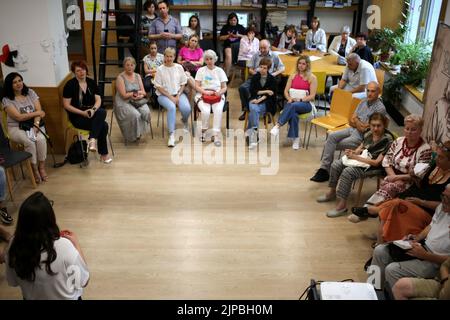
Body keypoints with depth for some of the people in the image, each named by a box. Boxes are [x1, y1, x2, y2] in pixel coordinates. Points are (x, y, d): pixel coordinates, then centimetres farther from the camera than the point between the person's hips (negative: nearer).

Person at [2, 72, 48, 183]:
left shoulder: (30, 92, 5)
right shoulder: (7, 100, -5)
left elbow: (39, 110, -2)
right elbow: (18, 117, -13)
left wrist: (36, 124, -19)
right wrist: (37, 113, -8)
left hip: (34, 124, 3)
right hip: (16, 127, -2)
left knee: (41, 139, -29)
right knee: (29, 142, -32)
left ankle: (42, 168, -15)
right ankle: (35, 170, -15)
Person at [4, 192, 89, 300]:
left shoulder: (14, 245, -21)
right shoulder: (63, 246, -33)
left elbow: (13, 282, -2)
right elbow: (84, 281, -17)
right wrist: (76, 244, -9)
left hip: (30, 298, 4)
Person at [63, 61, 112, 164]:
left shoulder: (91, 82, 8)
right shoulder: (70, 85, -6)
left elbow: (98, 100, 3)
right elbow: (66, 105, -8)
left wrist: (93, 109, -19)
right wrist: (83, 112, -19)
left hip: (92, 112, 5)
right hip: (78, 116, -5)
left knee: (102, 112, -32)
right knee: (103, 125, -27)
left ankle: (93, 140, -34)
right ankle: (104, 154, -17)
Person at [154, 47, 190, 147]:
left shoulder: (179, 67, 6)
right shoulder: (160, 69, -2)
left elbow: (183, 84, 8)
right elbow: (158, 87, -5)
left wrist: (178, 96, -8)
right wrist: (170, 97, -13)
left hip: (178, 93, 2)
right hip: (164, 95, -2)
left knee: (186, 109, -26)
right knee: (171, 107, -35)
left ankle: (184, 121, 13)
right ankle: (171, 134, -31)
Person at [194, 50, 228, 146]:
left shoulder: (220, 70, 13)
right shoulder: (201, 70, 10)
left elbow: (224, 88, 9)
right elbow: (197, 86, 2)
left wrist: (219, 92, -13)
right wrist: (206, 92, -15)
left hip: (217, 95, 1)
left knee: (218, 110, -32)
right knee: (205, 111, -31)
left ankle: (216, 135, -30)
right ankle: (204, 131, -5)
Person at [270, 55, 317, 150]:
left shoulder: (312, 78, 3)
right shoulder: (292, 76, 16)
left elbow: (312, 96, -4)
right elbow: (286, 91, 10)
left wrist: (300, 100, -18)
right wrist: (289, 99, -10)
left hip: (305, 104, -2)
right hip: (292, 102, 2)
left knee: (293, 106, -37)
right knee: (293, 113, -34)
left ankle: (278, 125, -41)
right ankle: (295, 139, -33)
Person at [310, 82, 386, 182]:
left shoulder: (380, 108, -12)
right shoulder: (364, 102, 13)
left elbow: (365, 129, -15)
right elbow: (351, 121, 11)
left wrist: (356, 121, 1)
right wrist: (360, 124, -8)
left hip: (362, 136, -7)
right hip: (352, 129, 7)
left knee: (335, 145, -18)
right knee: (331, 136, -18)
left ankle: (326, 170, -2)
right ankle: (324, 168, -20)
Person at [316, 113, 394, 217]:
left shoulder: (387, 140, -20)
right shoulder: (368, 134, 1)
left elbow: (377, 162, -21)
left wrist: (356, 157, -22)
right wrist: (352, 152, -8)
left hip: (372, 166, -8)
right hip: (359, 159, 8)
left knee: (347, 172, -28)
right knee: (336, 164, -5)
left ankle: (342, 205, -23)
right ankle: (332, 192, 13)